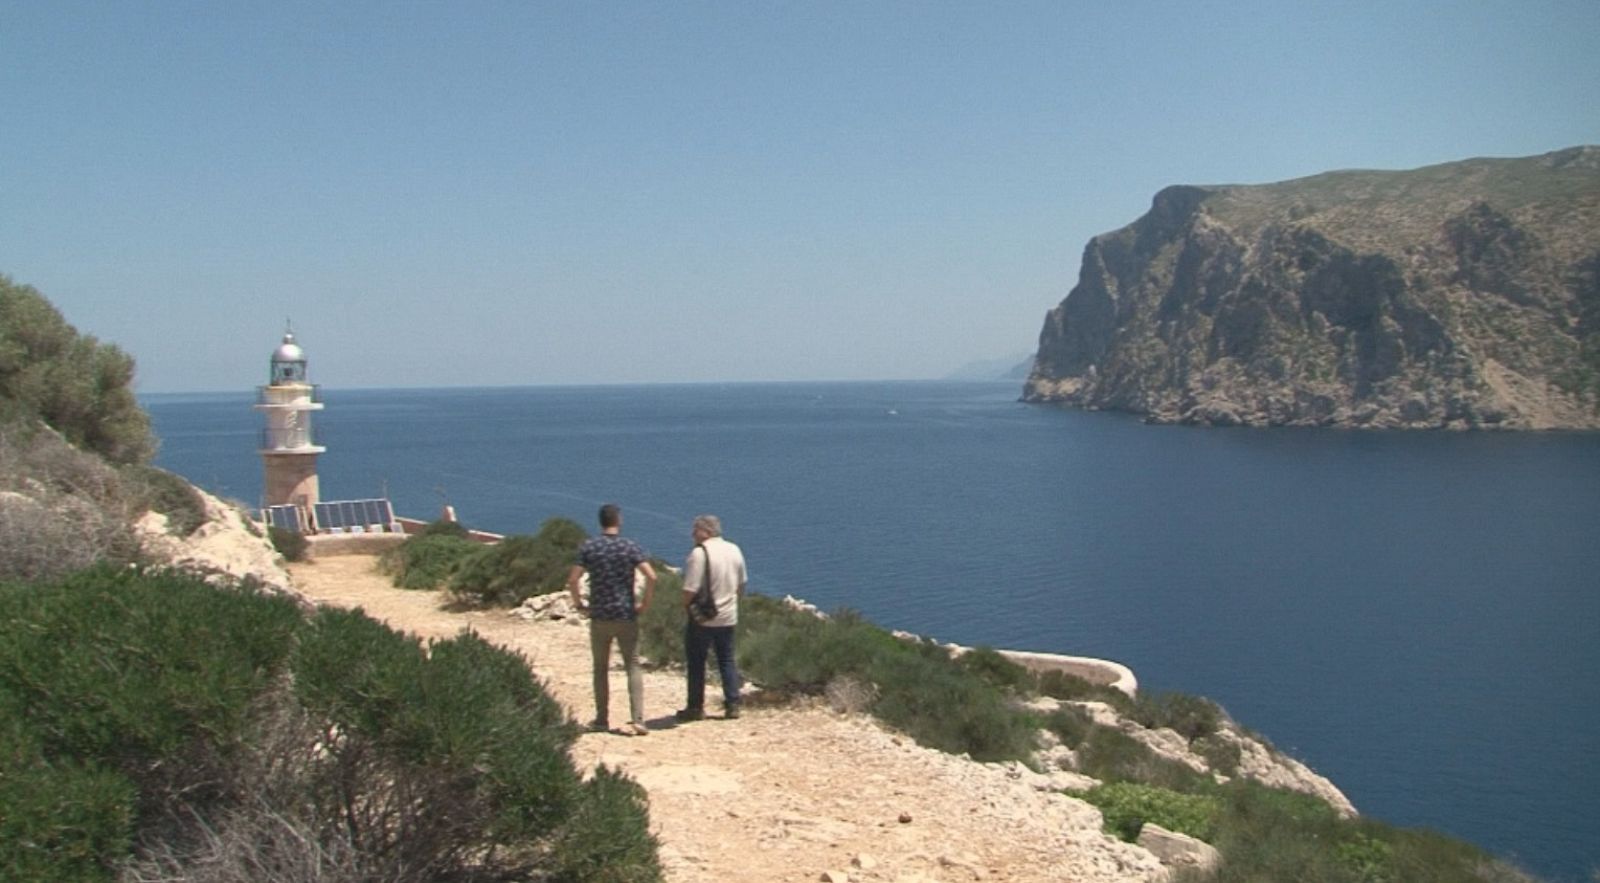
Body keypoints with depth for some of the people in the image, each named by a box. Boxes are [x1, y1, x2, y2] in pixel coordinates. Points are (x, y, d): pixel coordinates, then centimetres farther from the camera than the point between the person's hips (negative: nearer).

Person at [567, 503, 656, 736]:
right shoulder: (631, 547, -4)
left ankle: (602, 720, 19)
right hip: (627, 616, -1)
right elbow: (651, 576, -14)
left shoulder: (588, 547, -2)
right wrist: (645, 602, -1)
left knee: (601, 669, 13)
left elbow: (572, 580, -8)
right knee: (633, 667, 5)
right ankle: (637, 720, -4)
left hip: (599, 617, 1)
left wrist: (579, 604, 5)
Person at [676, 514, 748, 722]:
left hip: (703, 617, -6)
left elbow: (690, 589, -20)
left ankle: (695, 708, 11)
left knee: (696, 663, 6)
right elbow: (742, 584, 14)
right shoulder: (734, 550, 6)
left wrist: (686, 606, -2)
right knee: (727, 660, 14)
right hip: (728, 617, 6)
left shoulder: (699, 553, -17)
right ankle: (732, 705, 13)